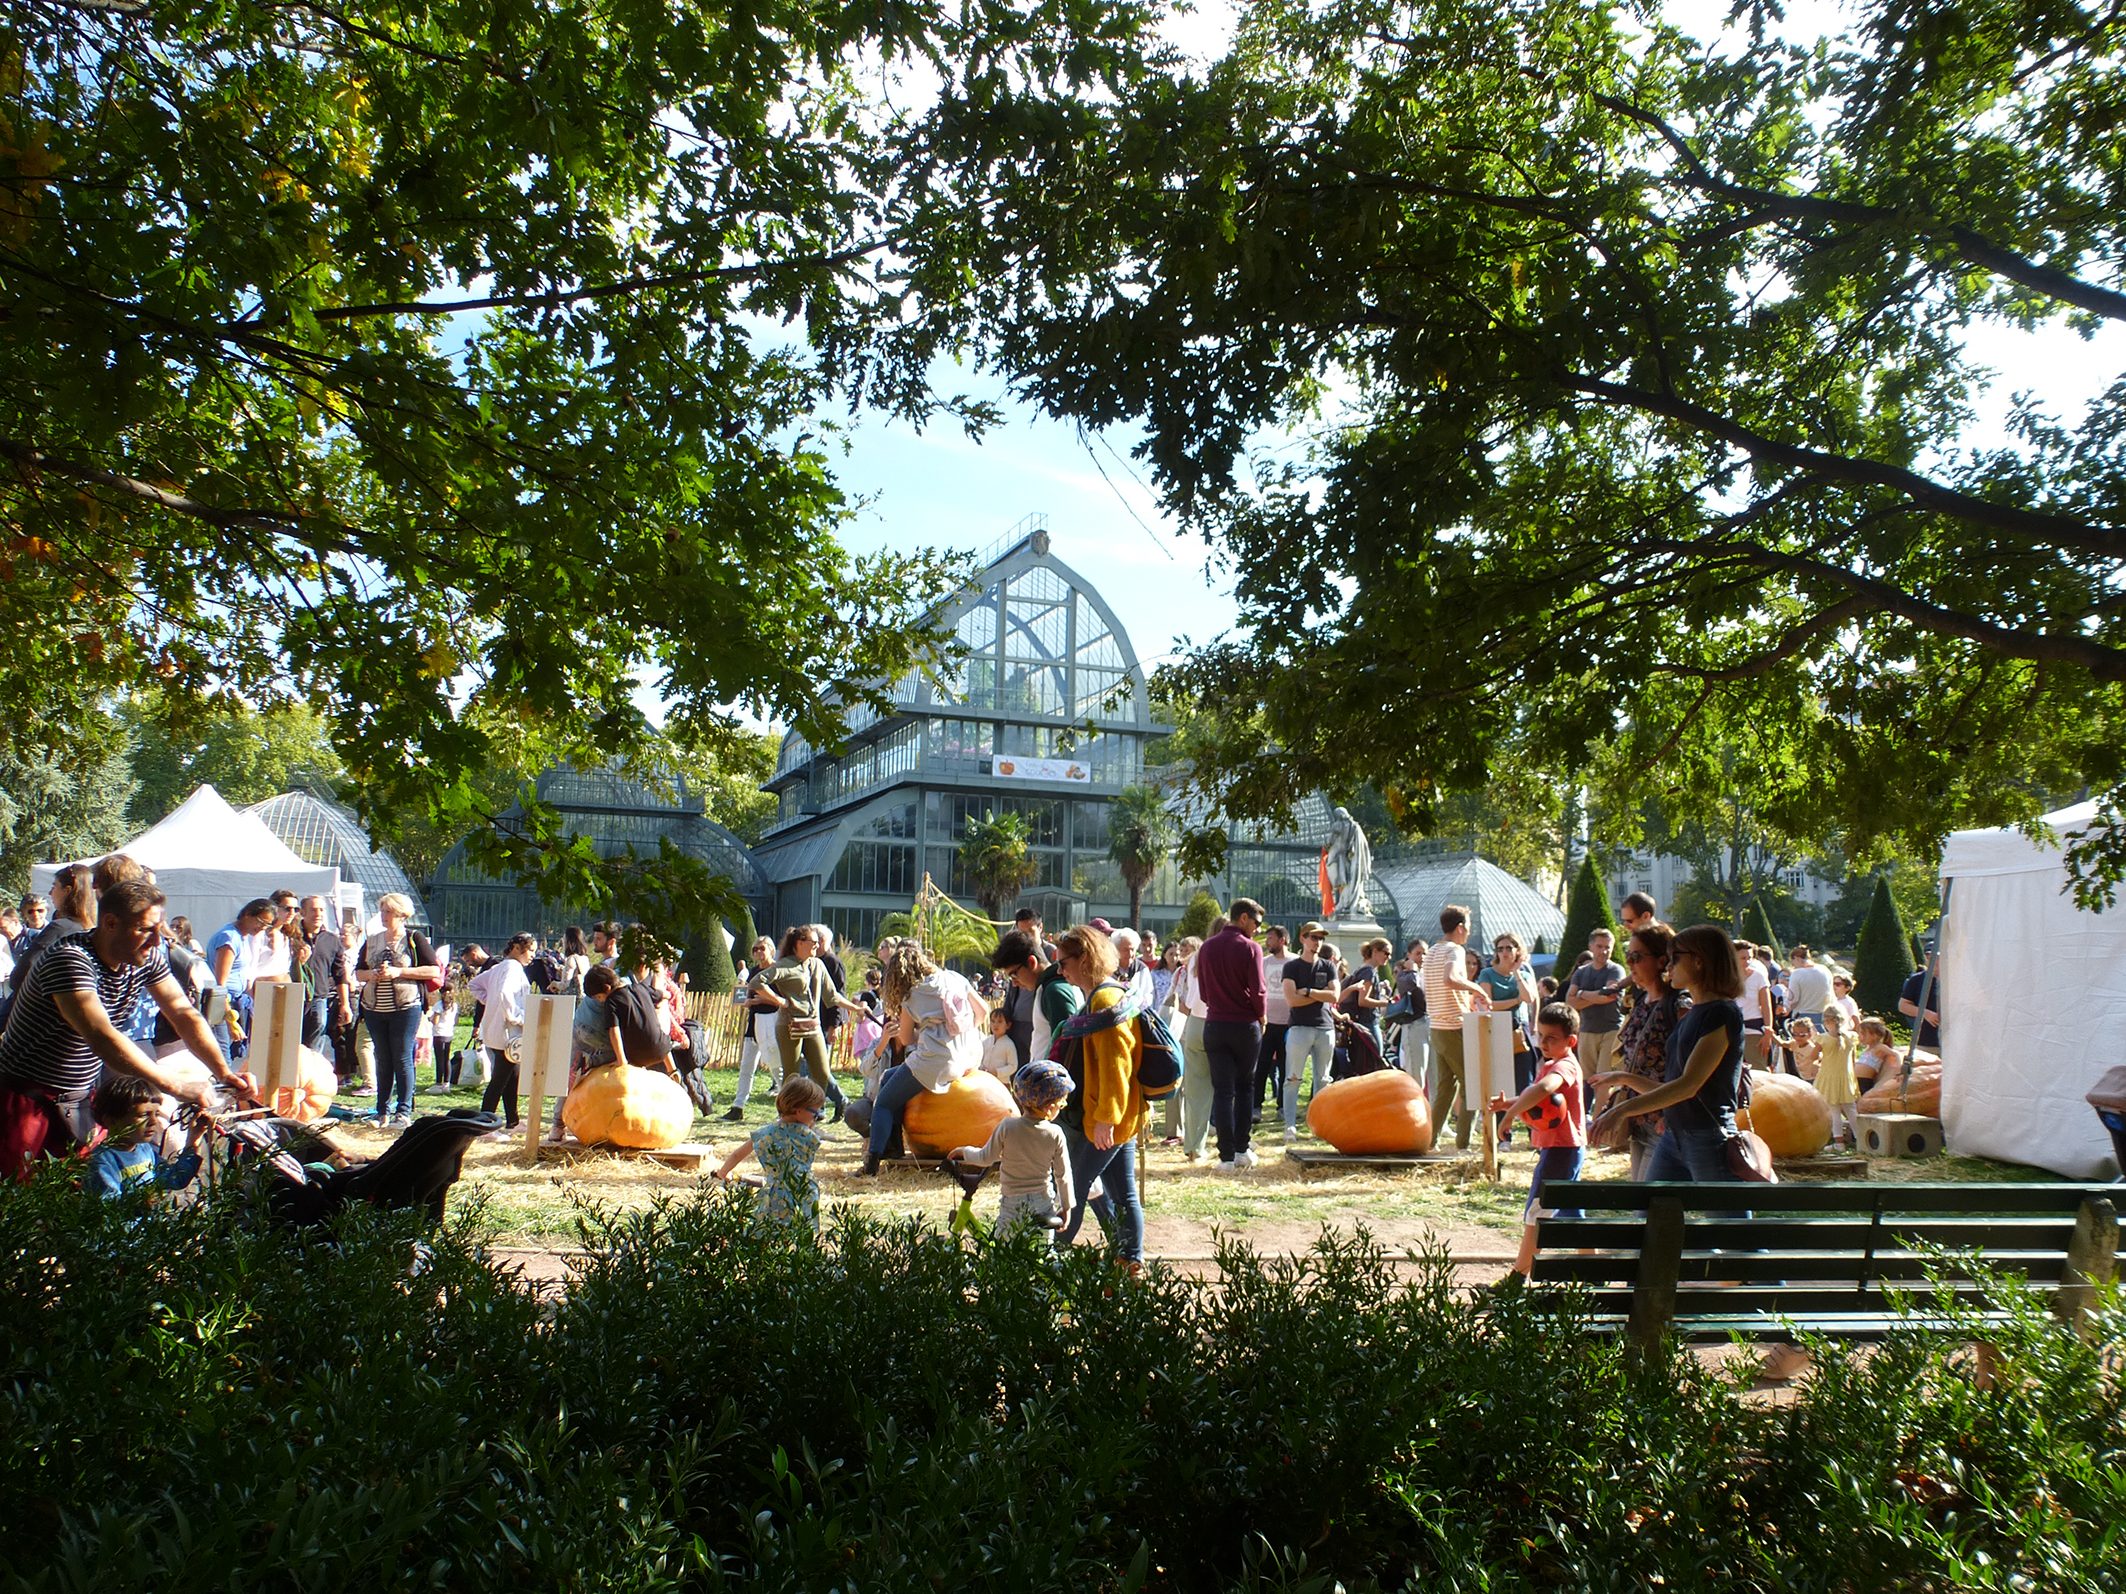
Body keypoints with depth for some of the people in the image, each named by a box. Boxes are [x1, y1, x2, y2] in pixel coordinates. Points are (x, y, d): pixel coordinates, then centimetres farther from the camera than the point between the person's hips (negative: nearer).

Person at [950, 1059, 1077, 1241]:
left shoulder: (1007, 1127, -12)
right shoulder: (1055, 1135, -9)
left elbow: (986, 1158, -1)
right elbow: (1063, 1175, -1)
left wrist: (964, 1151, 20)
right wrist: (1066, 1207, 13)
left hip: (1012, 1204, -1)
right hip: (1043, 1202, 1)